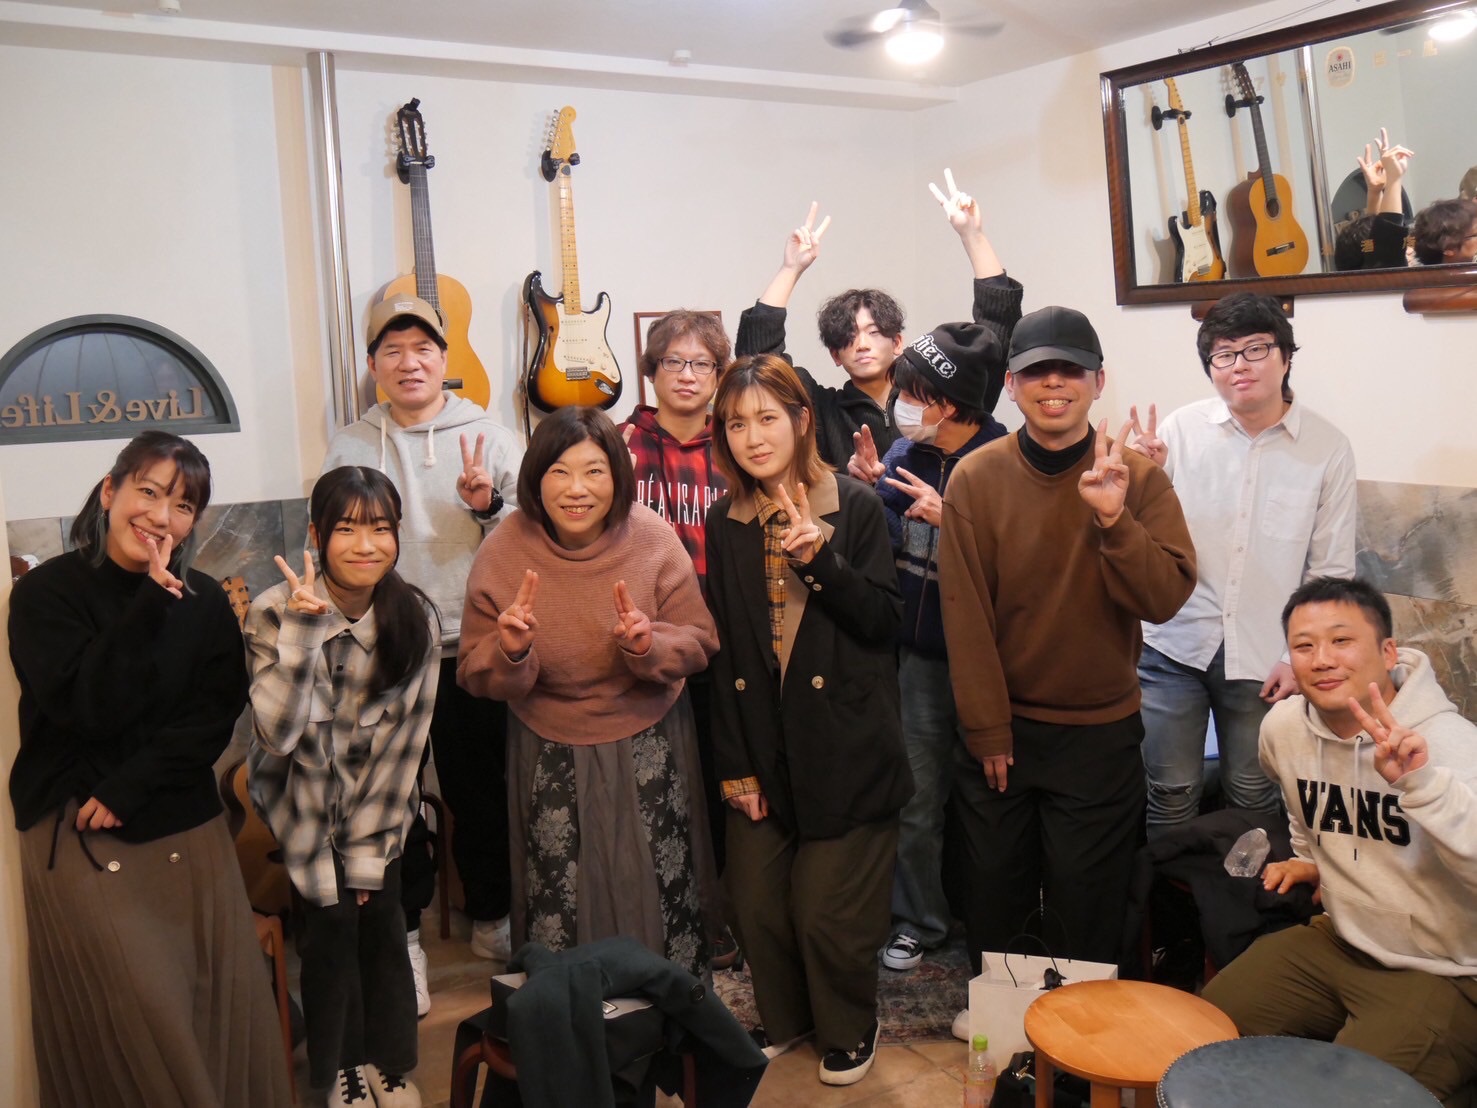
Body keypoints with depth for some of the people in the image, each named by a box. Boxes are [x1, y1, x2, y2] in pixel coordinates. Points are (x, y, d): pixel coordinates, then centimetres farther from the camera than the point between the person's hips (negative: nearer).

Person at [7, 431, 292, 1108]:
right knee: (139, 1011, -5)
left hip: (186, 825, 3)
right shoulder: (47, 592, -3)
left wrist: (129, 786, -13)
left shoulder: (204, 601, 6)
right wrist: (152, 604, -21)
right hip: (78, 832, -3)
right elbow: (89, 708, -15)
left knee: (225, 996, 1)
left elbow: (216, 716, -1)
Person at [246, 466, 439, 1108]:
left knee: (381, 922, -1)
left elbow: (404, 739, -8)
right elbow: (278, 732, -30)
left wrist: (367, 850, -8)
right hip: (301, 802, -2)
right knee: (329, 923, -8)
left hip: (377, 805, 2)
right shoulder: (275, 612, -19)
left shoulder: (416, 618, -12)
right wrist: (303, 627, -38)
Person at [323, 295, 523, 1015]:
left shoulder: (489, 436, 3)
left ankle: (492, 918, 29)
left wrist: (488, 504, -17)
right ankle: (403, 933, 22)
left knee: (482, 791, 9)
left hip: (473, 647, -1)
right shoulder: (350, 447, 7)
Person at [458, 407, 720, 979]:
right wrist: (510, 653, -27)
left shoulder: (652, 538, -13)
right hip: (550, 755, 0)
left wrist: (648, 645, -26)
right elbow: (475, 676, -6)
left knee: (663, 899, 9)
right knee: (558, 913, 6)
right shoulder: (502, 552, -12)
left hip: (649, 749, 0)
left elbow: (699, 643, -6)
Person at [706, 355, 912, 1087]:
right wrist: (734, 766, 2)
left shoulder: (856, 507, -5)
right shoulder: (724, 522, 5)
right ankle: (783, 1017, 36)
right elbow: (723, 649, 5)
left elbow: (885, 621, -9)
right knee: (757, 903, 9)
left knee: (829, 910, 1)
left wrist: (819, 558, -24)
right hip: (760, 747, 4)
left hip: (844, 749, -3)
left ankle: (849, 1029, 29)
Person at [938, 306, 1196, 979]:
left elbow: (1167, 597, -13)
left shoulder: (1138, 477, -5)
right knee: (994, 898, 15)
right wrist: (987, 730, -6)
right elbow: (964, 613, -6)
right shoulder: (975, 478, -6)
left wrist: (1114, 519, -28)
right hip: (999, 730, 1)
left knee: (1086, 917, 9)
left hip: (1100, 733, 0)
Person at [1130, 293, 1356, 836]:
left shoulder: (1328, 448, -4)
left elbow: (1331, 570, 1)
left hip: (1264, 655, 0)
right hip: (1174, 643, 0)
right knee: (1170, 792, 10)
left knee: (1255, 797, 14)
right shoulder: (1180, 429, -5)